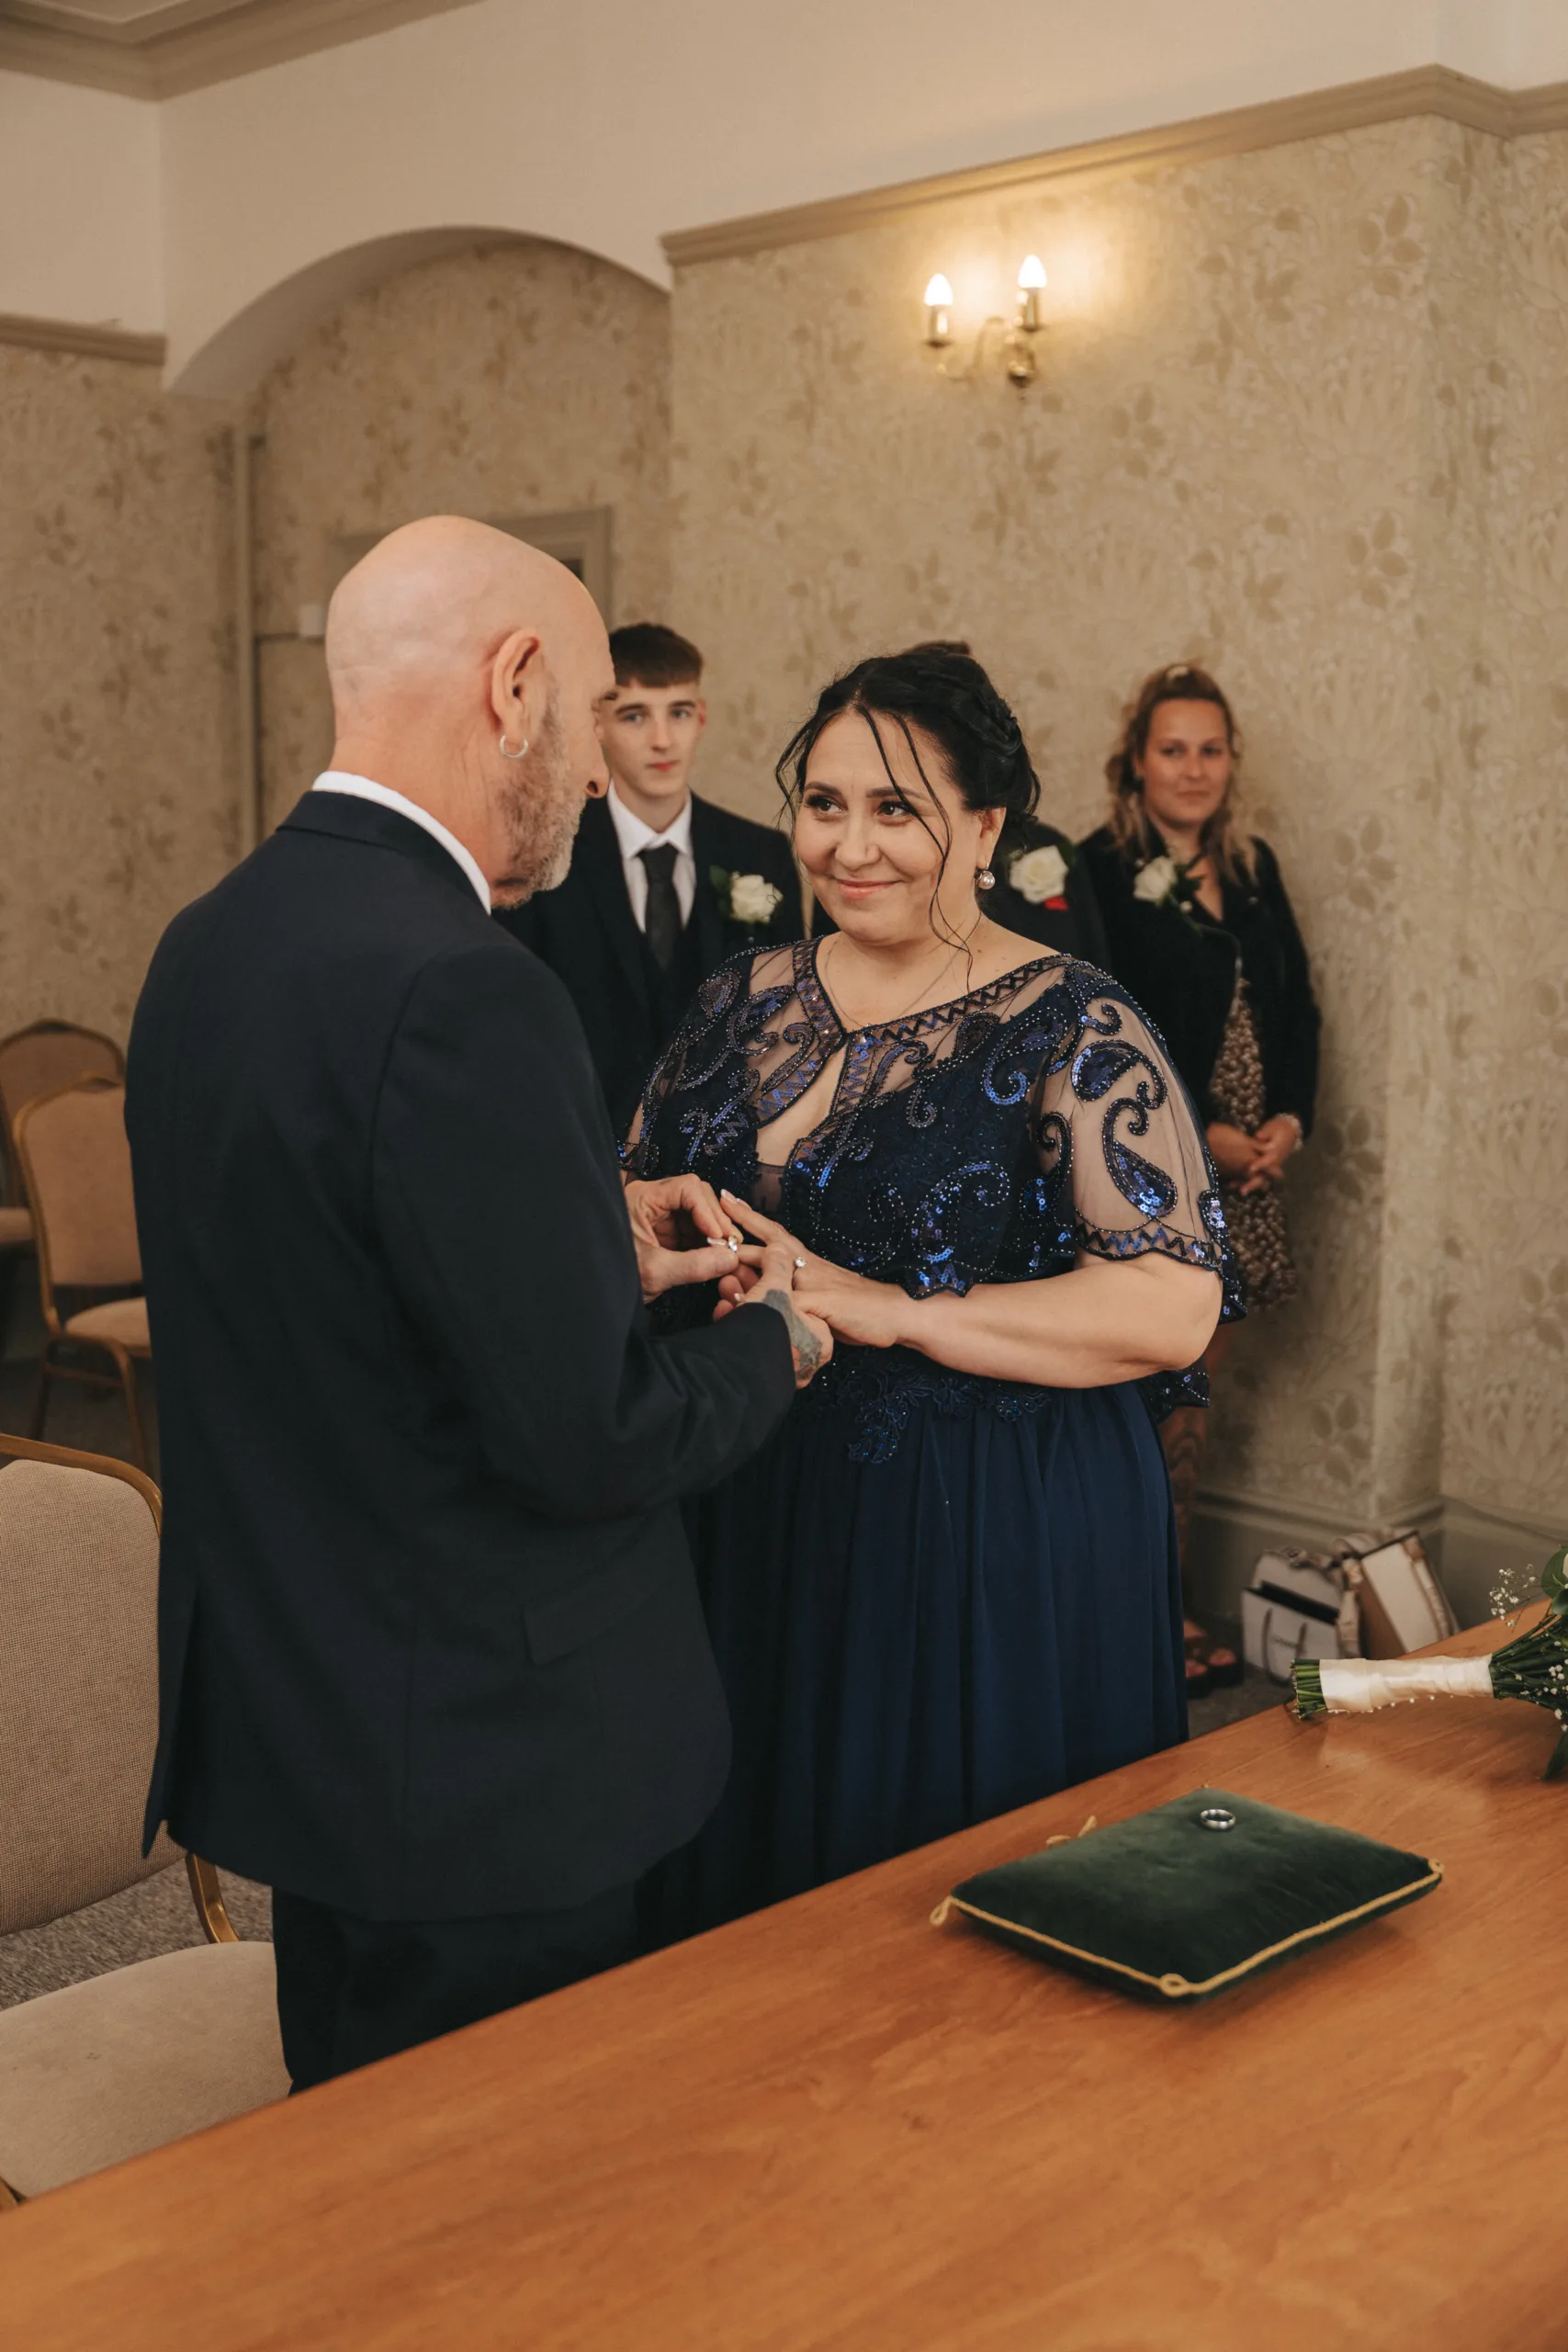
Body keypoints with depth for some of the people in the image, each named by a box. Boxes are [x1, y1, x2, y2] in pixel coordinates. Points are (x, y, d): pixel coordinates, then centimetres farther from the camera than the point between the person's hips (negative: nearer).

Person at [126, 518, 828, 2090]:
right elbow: (589, 1442, -24)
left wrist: (597, 1254, 11)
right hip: (475, 1762, -9)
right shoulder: (457, 988, -26)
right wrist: (773, 1345, -5)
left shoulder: (215, 938, 4)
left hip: (281, 1710, 9)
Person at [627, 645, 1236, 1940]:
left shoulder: (1074, 1030, -10)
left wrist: (888, 1310, -22)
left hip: (1002, 1547, -5)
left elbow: (1172, 1306, -18)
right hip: (760, 1522, 5)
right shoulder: (747, 999, 7)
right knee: (759, 1892, 17)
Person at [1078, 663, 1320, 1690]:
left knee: (1193, 1392, 11)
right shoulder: (1101, 873, -8)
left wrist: (1290, 1118, -4)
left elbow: (1297, 1005, 12)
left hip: (1249, 1171, 6)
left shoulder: (1253, 868, 12)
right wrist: (1203, 1134, -14)